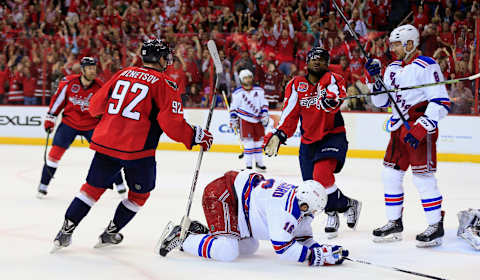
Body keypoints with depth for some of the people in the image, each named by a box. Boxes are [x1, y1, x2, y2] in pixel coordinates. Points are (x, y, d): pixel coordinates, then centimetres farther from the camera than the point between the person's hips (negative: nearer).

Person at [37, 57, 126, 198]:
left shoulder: (100, 87, -13)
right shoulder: (69, 82, -15)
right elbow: (58, 99, -2)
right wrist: (50, 119, -1)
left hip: (91, 125, 1)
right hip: (69, 122, 0)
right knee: (56, 151, -6)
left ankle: (119, 184, 11)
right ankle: (43, 185, 10)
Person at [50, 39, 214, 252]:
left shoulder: (122, 73, 12)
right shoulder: (165, 83, -3)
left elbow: (96, 105, 15)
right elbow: (171, 123, -13)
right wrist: (196, 136, -1)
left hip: (105, 142, 5)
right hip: (137, 150, -4)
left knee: (93, 187, 15)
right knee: (140, 193, 18)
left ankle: (66, 231, 11)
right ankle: (110, 234, 21)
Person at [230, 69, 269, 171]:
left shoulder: (259, 91, 5)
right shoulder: (237, 93, -1)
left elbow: (264, 103, 11)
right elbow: (233, 108, 5)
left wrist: (265, 115, 2)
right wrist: (233, 120, 2)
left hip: (257, 120, 3)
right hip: (245, 120, -3)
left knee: (258, 141, 8)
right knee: (248, 142, -11)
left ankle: (259, 162, 22)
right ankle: (248, 164, -5)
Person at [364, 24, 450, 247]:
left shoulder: (427, 66, -11)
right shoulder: (393, 68, 14)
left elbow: (441, 103, -16)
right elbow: (381, 102, 17)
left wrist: (421, 128, -22)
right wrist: (374, 78, 2)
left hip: (421, 127, -8)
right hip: (399, 128, 8)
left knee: (423, 177, -9)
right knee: (390, 174, 8)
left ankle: (436, 225, 0)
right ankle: (394, 223, 19)